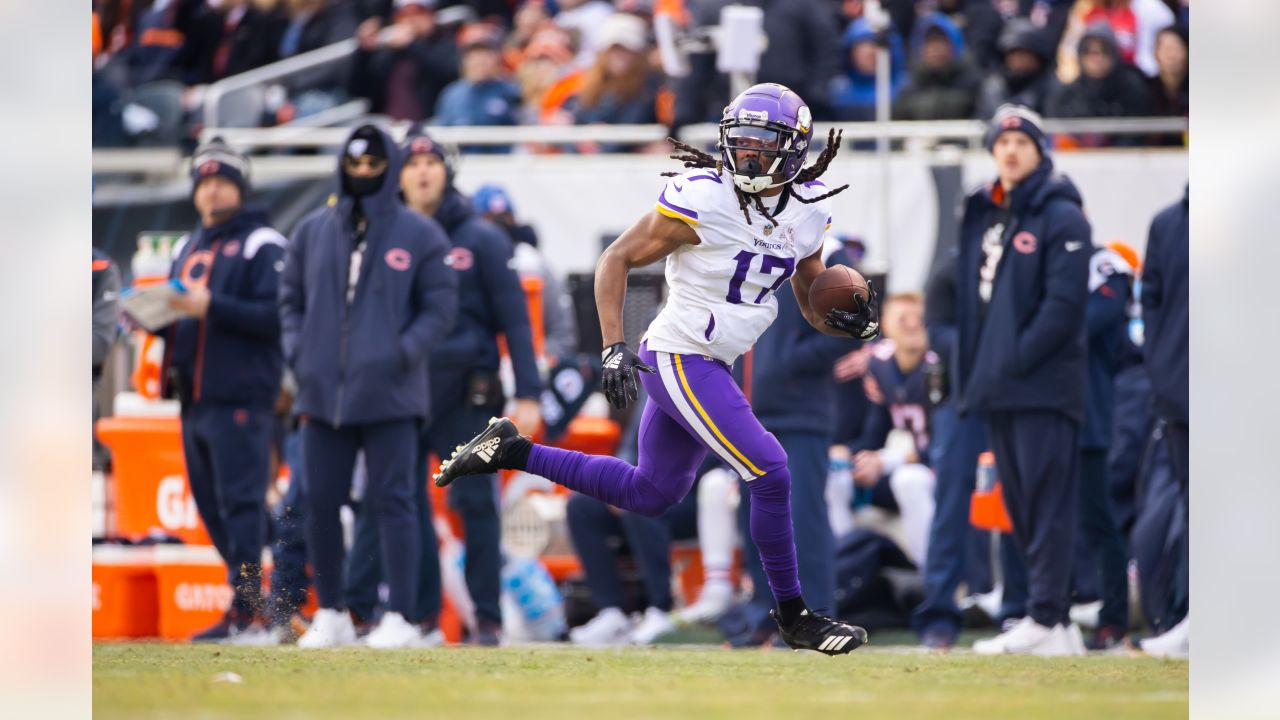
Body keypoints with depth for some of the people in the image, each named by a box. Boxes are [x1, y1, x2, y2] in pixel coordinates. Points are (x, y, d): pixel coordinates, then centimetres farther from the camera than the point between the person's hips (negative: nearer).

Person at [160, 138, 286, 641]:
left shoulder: (262, 245, -3)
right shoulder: (187, 249, 22)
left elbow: (277, 315, -14)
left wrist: (211, 306, -22)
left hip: (239, 396, -8)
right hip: (193, 397, 8)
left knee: (239, 501, -11)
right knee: (211, 505, 9)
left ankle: (245, 610, -13)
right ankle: (245, 601, 16)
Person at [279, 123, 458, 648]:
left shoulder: (419, 236, 3)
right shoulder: (312, 232, 12)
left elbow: (440, 306, 2)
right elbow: (291, 299, 17)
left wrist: (403, 353, -12)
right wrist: (297, 353, 1)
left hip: (390, 396, -4)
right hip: (322, 391, 4)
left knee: (392, 503, -7)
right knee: (321, 503, 4)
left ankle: (400, 618, -6)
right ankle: (330, 614, 14)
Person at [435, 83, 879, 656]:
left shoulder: (807, 212, 3)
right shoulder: (703, 199, -18)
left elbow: (813, 303, 15)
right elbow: (616, 260, -12)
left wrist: (848, 320, -8)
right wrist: (614, 348, -19)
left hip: (707, 366, 9)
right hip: (680, 358, -9)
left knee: (651, 493, 20)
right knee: (769, 472, -13)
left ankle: (510, 451, 28)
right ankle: (794, 617, -1)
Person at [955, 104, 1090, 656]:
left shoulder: (1061, 218, -5)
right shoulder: (982, 216, 17)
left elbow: (1065, 304, -14)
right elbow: (972, 296, 20)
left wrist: (1017, 359, -17)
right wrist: (972, 371, 8)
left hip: (1044, 384, -8)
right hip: (997, 391, 8)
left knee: (1047, 502, -9)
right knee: (1020, 507, 9)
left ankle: (1046, 620, -12)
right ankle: (1054, 623, 13)